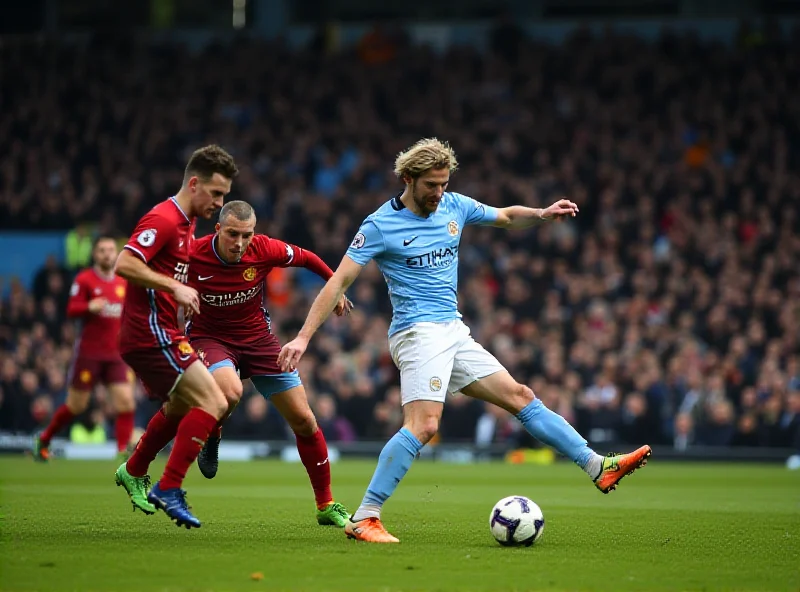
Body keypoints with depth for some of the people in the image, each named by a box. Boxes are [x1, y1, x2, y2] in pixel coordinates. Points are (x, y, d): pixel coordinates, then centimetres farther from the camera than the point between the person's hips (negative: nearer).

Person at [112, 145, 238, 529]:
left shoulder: (185, 222, 17)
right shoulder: (163, 219, -15)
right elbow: (125, 264, -25)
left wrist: (184, 295, 14)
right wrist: (175, 287, -26)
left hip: (160, 332, 11)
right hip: (152, 333, -11)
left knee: (181, 407, 26)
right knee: (213, 403, -16)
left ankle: (134, 472, 42)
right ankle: (168, 490, -13)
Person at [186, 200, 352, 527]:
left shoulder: (265, 249, -18)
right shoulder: (192, 255, -23)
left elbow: (305, 257, 2)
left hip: (258, 337, 3)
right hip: (209, 337, -3)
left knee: (304, 420, 0)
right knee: (230, 391, -37)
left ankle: (326, 506, 15)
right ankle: (211, 437, 0)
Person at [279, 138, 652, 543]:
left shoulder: (454, 206, 10)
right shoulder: (380, 225, -8)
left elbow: (506, 217, 25)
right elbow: (338, 281, -9)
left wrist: (542, 215, 3)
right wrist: (304, 337, -15)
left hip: (454, 333, 7)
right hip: (419, 332, -7)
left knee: (520, 397, 8)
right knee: (423, 424, -24)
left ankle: (599, 467, 12)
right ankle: (364, 518, -23)